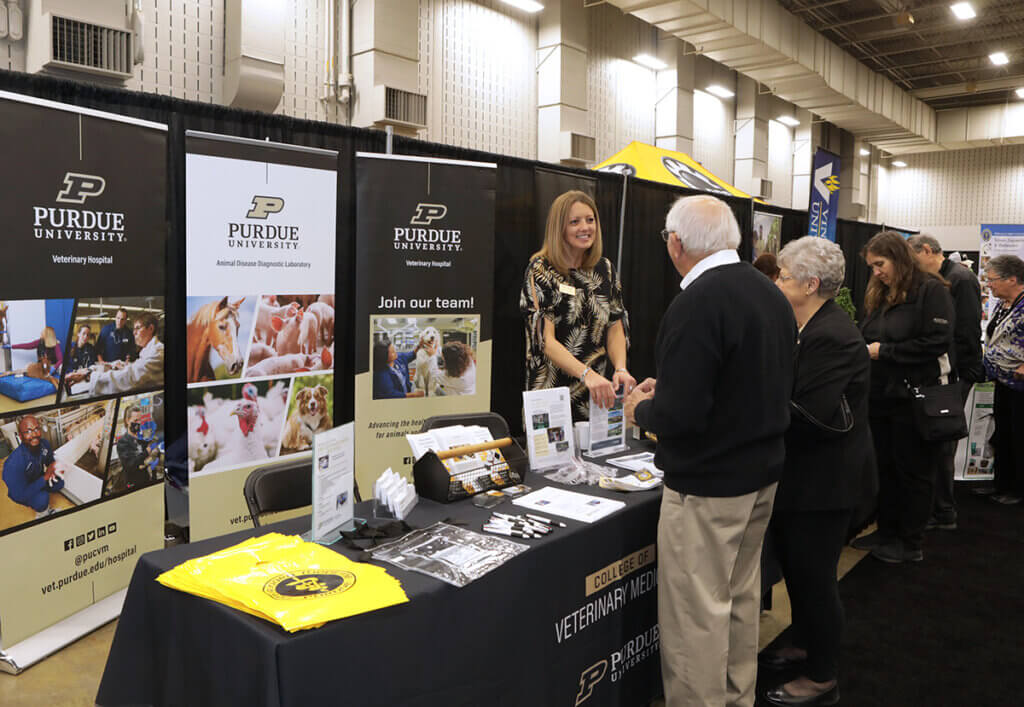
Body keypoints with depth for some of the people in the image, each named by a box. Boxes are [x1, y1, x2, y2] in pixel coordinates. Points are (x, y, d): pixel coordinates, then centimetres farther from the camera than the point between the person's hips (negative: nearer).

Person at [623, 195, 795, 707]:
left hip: (708, 485, -9)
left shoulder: (697, 304, -23)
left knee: (697, 613, 4)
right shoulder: (771, 294, 5)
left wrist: (641, 409, -6)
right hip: (762, 472, 9)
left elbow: (680, 415, -27)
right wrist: (671, 387, 14)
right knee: (741, 598, 22)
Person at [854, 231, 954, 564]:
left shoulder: (931, 290, -10)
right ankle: (887, 531, 28)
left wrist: (884, 350, -18)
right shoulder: (879, 294, 12)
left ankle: (911, 544, 17)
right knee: (884, 467, 14)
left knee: (913, 471, 5)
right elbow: (866, 336, 20)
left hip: (914, 398, -7)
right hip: (881, 396, 7)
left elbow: (939, 342, -18)